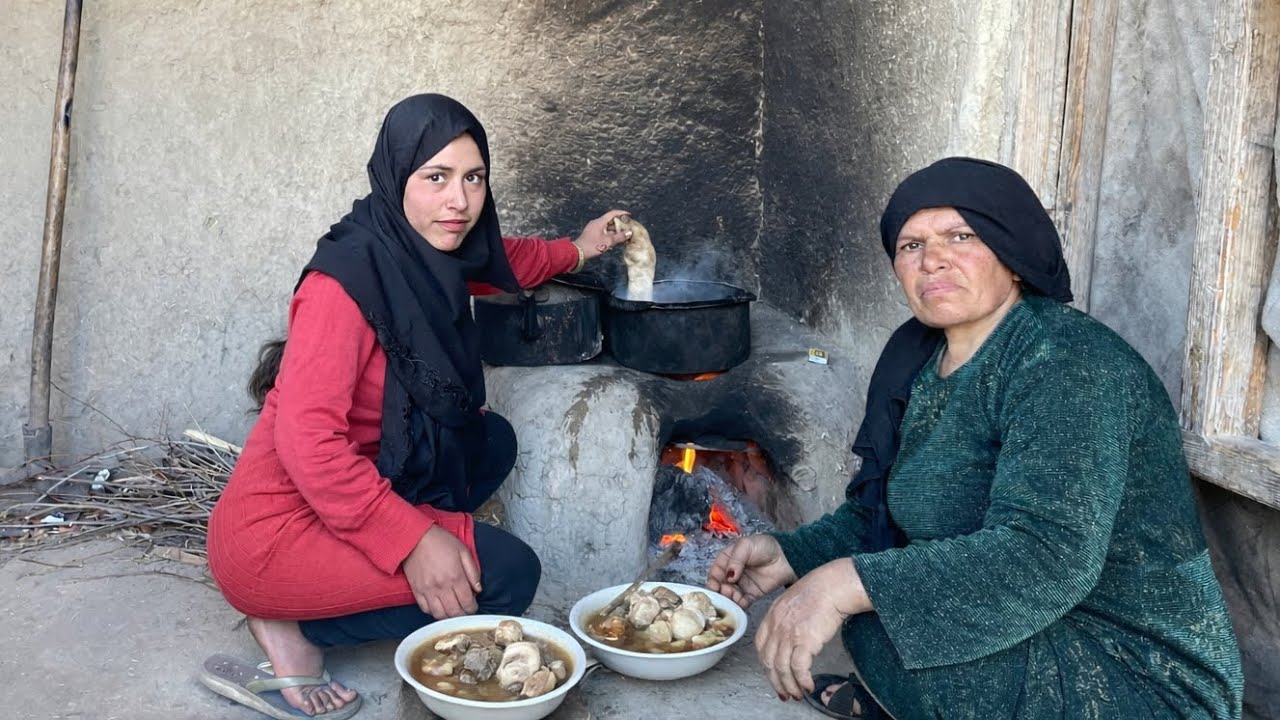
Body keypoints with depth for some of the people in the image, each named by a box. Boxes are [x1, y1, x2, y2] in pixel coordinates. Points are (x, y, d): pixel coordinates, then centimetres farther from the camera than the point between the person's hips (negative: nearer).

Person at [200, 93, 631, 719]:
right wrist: (411, 540, -29)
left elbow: (495, 262, 28)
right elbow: (307, 440, -28)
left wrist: (576, 250, 29)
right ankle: (294, 632, -4)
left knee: (492, 440, 11)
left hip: (343, 497, 9)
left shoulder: (428, 257, 2)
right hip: (273, 532, -9)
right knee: (506, 574, -14)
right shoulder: (346, 278, -23)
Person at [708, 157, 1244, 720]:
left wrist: (848, 583, -38)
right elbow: (880, 513, 12)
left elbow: (1048, 557, -33)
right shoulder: (920, 361, 5)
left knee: (873, 607, -22)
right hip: (1023, 643, 8)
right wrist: (790, 555, -5)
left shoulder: (1065, 364, -21)